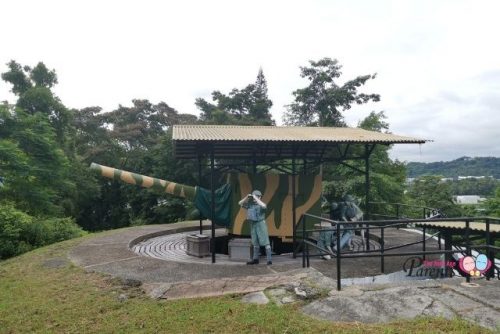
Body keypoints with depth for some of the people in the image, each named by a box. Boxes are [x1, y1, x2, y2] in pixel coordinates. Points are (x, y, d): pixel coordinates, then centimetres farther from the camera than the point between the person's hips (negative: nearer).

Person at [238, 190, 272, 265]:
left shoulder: (261, 205, -10)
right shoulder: (250, 204, 6)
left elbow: (264, 206, -34)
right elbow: (240, 203, 6)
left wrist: (256, 198, -26)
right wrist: (247, 197, -8)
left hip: (261, 224, -6)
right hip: (253, 225, 6)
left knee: (265, 242, -6)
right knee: (255, 243, 14)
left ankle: (269, 260, -4)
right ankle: (255, 259, 24)